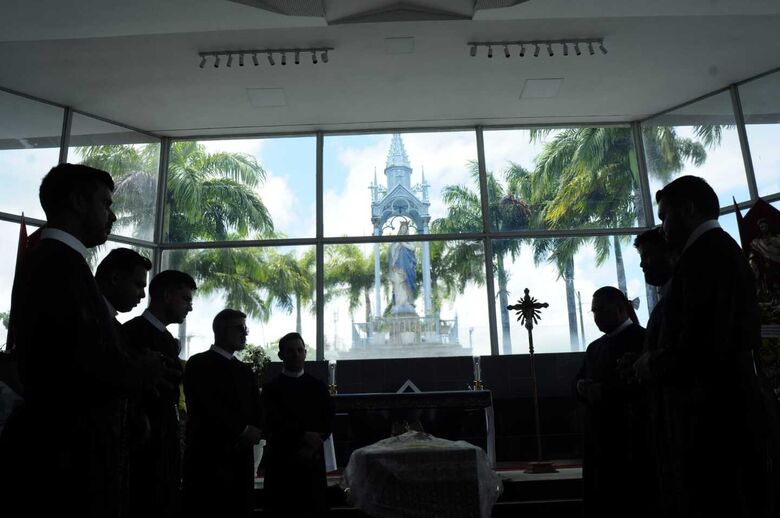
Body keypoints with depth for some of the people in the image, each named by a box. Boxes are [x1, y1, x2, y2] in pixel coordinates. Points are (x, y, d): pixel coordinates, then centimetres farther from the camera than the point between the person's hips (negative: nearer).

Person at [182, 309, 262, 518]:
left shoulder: (245, 370, 18)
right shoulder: (199, 364, -2)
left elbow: (257, 410, 12)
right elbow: (208, 407, -13)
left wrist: (253, 432, -8)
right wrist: (243, 429, -9)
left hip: (241, 459, 6)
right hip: (208, 457, -6)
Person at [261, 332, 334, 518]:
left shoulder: (318, 386, 11)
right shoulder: (271, 388, 4)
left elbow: (328, 421, 5)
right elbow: (272, 426, -5)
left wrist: (312, 444, -11)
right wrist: (303, 437, -15)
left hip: (312, 461, 2)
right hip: (281, 461, -1)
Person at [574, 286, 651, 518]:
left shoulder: (642, 339, -6)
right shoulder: (594, 347, 18)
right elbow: (580, 379, 20)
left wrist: (605, 391, -24)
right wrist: (582, 386, -1)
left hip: (630, 441, -7)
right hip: (598, 440, 7)